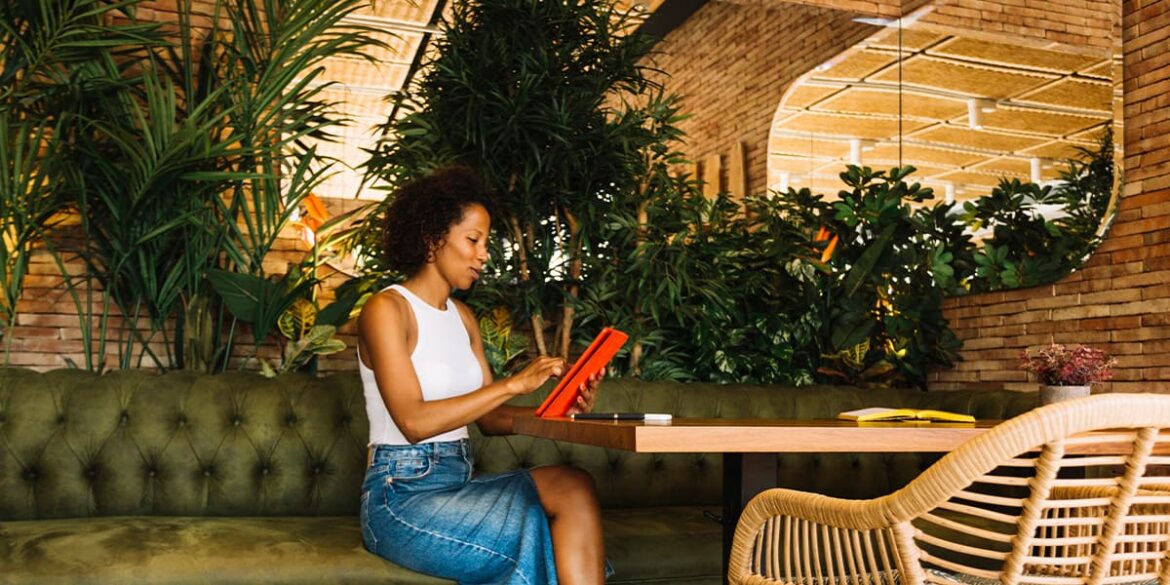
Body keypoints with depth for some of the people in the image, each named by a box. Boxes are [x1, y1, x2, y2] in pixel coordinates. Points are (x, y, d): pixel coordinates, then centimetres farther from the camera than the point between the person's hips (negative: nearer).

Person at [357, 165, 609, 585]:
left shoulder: (463, 318, 15)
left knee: (573, 486, -22)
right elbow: (413, 421, -19)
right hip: (401, 493, -6)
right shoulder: (386, 309, -8)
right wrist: (514, 384, -21)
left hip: (459, 483, 7)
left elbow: (489, 418, 12)